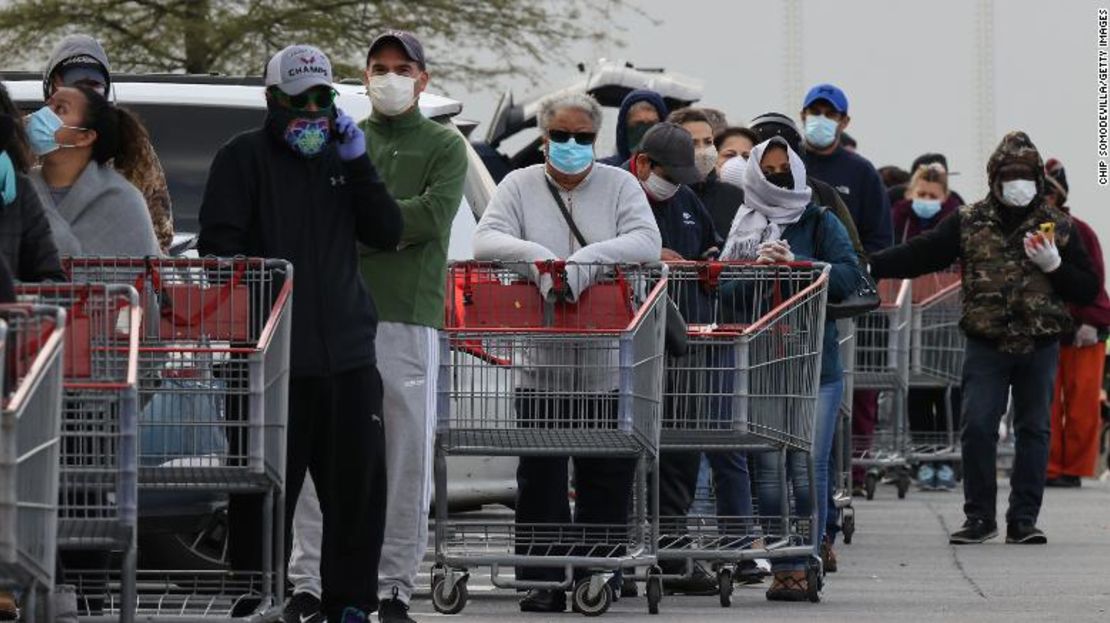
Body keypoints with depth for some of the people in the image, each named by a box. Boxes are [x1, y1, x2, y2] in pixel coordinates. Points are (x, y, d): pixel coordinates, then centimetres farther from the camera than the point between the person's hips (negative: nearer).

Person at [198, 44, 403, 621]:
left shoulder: (340, 156, 18)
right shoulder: (244, 156, 2)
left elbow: (386, 234, 9)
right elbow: (218, 245, -5)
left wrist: (358, 164, -1)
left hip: (346, 351, 5)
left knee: (360, 481, 5)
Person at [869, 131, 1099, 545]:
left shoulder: (1058, 227, 5)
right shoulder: (969, 223, 3)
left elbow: (1088, 290, 6)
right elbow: (920, 254, -3)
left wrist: (1053, 266, -11)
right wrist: (869, 266, -16)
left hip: (1040, 346, 1)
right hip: (986, 344, -1)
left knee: (1033, 430, 3)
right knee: (977, 429, -6)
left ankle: (1024, 520, 10)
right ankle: (979, 518, 5)